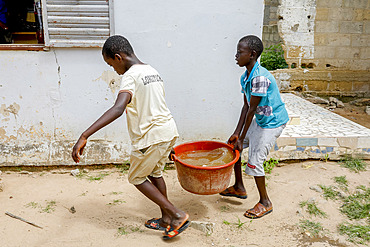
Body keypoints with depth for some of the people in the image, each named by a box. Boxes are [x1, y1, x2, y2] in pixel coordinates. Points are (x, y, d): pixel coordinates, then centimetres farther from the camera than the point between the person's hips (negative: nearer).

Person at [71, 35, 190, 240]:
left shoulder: (131, 76, -17)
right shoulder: (152, 71, 11)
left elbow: (117, 109, -34)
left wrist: (84, 136, -41)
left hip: (151, 137, -8)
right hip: (168, 131, 9)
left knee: (136, 178, 13)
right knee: (154, 173, 25)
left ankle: (177, 215, 11)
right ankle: (166, 219, 35)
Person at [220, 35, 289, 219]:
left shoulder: (260, 77, -27)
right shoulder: (245, 77, 2)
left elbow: (252, 109, -24)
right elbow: (246, 107, 3)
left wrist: (241, 138, -18)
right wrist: (236, 133, -1)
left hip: (273, 122, -10)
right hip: (259, 120, 10)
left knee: (254, 161, -8)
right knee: (232, 145, 13)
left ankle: (265, 203, 13)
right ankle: (239, 187, 28)